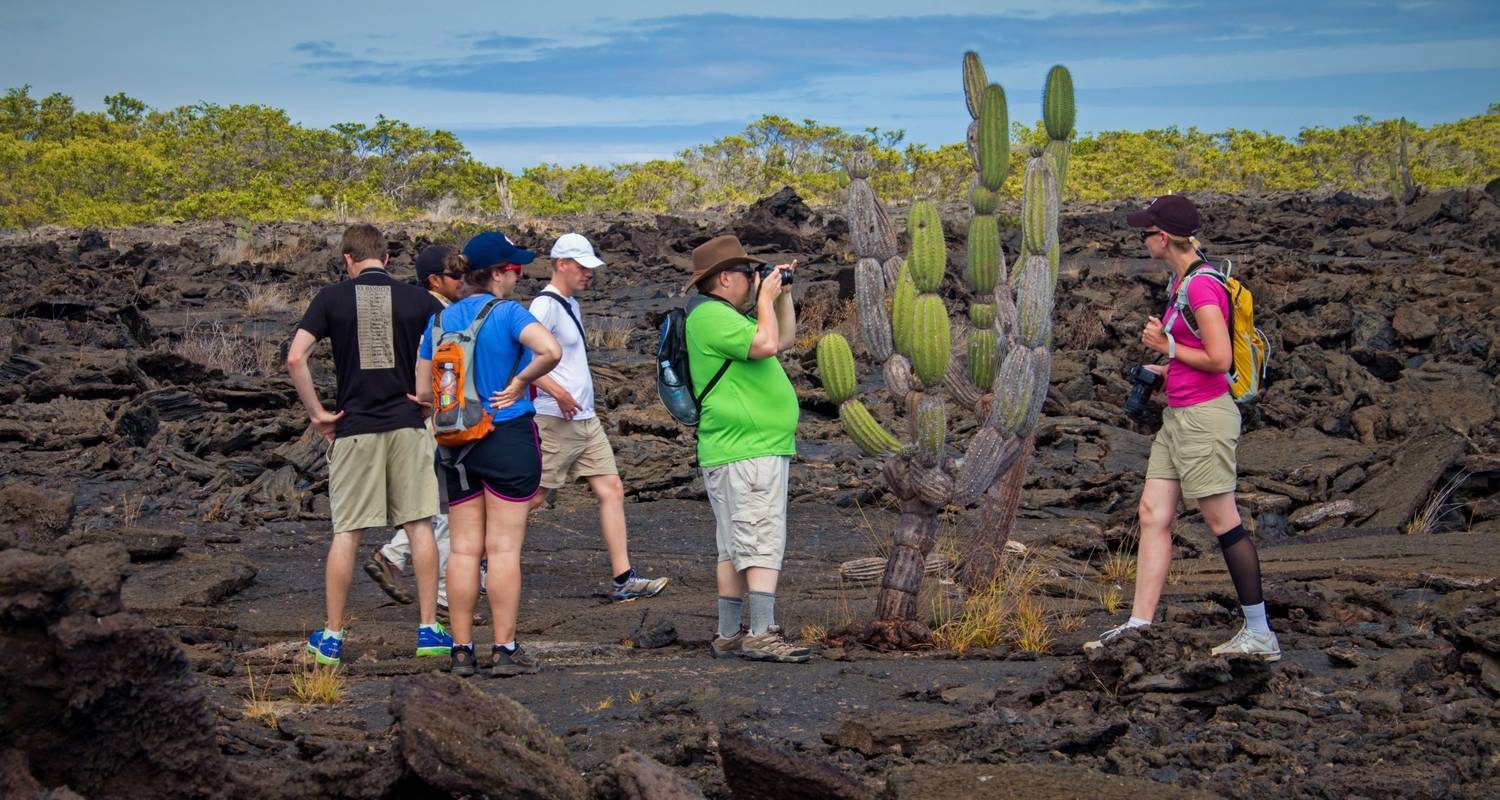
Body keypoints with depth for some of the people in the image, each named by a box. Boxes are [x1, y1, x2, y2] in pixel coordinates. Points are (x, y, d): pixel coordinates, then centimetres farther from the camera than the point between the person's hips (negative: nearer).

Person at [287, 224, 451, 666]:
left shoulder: (331, 298, -1)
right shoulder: (416, 299, 2)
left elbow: (295, 357, -9)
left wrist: (317, 412, -2)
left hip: (354, 429, 0)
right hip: (408, 425, 0)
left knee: (346, 532, 5)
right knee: (419, 525, 7)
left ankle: (332, 637, 9)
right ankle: (429, 629, 7)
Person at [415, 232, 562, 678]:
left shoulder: (439, 321, 6)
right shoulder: (507, 314, -10)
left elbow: (423, 393, 7)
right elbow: (551, 351, -29)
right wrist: (520, 382, -13)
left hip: (457, 444, 5)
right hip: (509, 439, -5)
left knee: (464, 549, 7)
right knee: (504, 548, -1)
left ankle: (462, 650, 8)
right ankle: (505, 650, 1)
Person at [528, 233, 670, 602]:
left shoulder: (571, 304, 17)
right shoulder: (546, 305, -13)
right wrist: (556, 391, -26)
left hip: (586, 419, 10)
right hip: (557, 421, -10)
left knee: (612, 490, 3)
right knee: (532, 498, -4)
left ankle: (623, 578, 1)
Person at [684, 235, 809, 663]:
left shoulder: (727, 316, 21)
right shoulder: (711, 316, -13)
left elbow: (785, 339, 30)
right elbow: (765, 345, -24)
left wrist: (784, 294, 20)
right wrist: (766, 298, -10)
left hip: (762, 449, 11)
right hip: (747, 452, -11)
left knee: (735, 548, 11)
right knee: (762, 542, -15)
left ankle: (729, 636, 13)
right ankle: (763, 634, -19)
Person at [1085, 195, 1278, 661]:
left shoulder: (1202, 286, -17)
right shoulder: (1180, 281, 13)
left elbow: (1220, 359, -21)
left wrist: (1167, 347, -11)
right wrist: (1166, 371, 13)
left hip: (1204, 416, -10)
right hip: (1178, 416, 10)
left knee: (1224, 523, -4)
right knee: (1152, 515, 7)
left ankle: (1260, 635, 3)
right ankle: (1140, 624, 8)